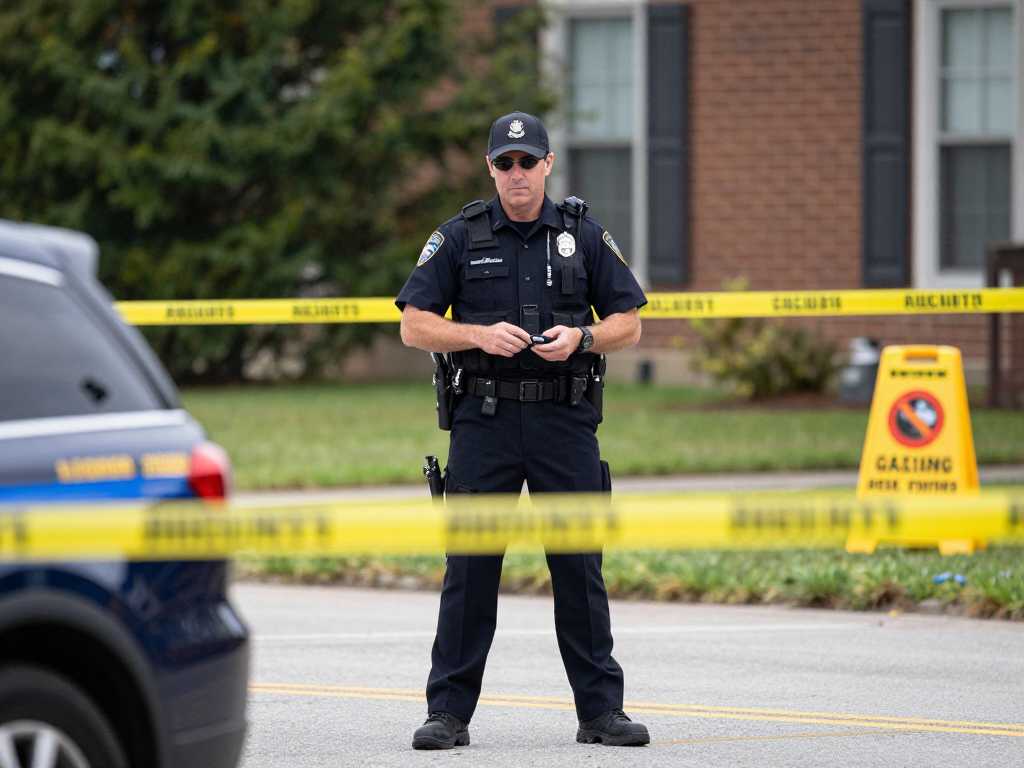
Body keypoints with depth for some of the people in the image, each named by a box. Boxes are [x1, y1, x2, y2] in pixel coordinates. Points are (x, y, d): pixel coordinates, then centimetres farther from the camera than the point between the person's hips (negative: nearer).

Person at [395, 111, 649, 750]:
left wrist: (579, 338, -11)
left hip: (565, 419, 1)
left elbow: (628, 324, 8)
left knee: (580, 566, 2)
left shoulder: (584, 236, 7)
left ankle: (601, 709, 8)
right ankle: (450, 712, 5)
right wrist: (481, 336, -13)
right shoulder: (460, 238, 5)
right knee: (470, 567, 0)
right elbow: (414, 325, 2)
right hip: (485, 419, -1)